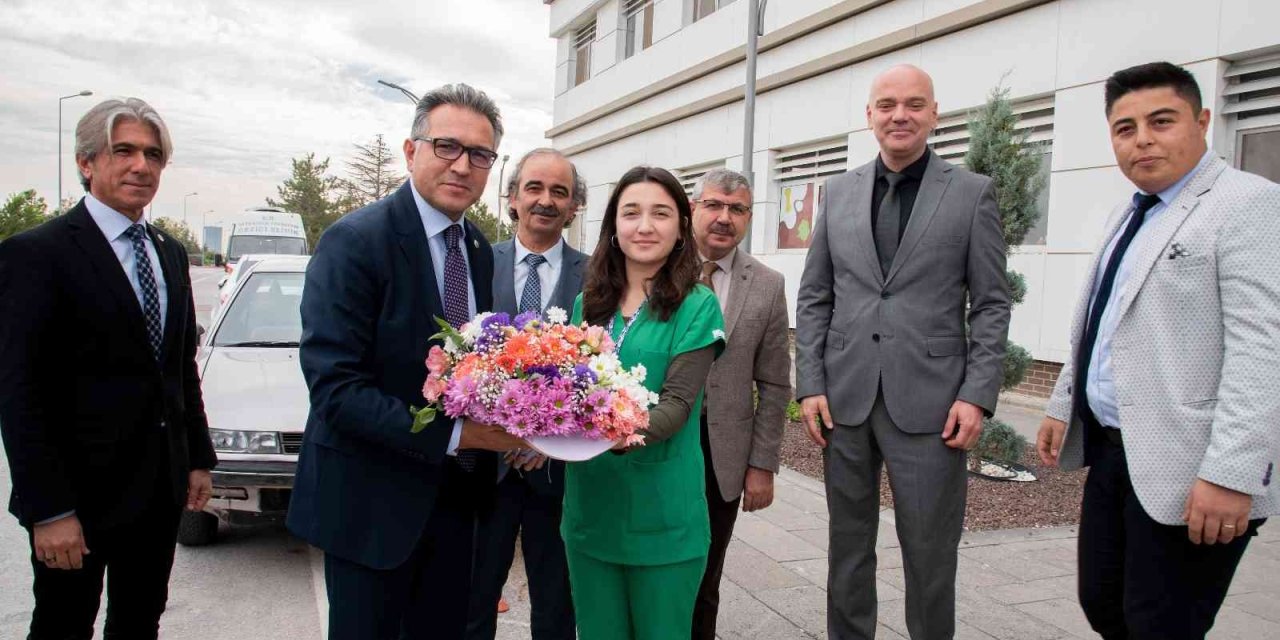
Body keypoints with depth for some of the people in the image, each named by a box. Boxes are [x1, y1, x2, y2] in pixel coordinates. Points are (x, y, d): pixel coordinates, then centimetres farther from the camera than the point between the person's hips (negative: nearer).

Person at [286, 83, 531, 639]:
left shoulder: (479, 249, 7)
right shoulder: (355, 240, -16)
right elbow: (334, 386, -23)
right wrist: (454, 435, -26)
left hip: (456, 494, 7)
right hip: (372, 501, -6)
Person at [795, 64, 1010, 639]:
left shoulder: (972, 193, 2)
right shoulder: (840, 192, 9)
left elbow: (991, 305, 1)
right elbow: (813, 297, 9)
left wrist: (978, 394, -8)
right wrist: (810, 384, 1)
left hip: (929, 401, -2)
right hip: (845, 398, 3)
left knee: (930, 551, 6)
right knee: (848, 544, 14)